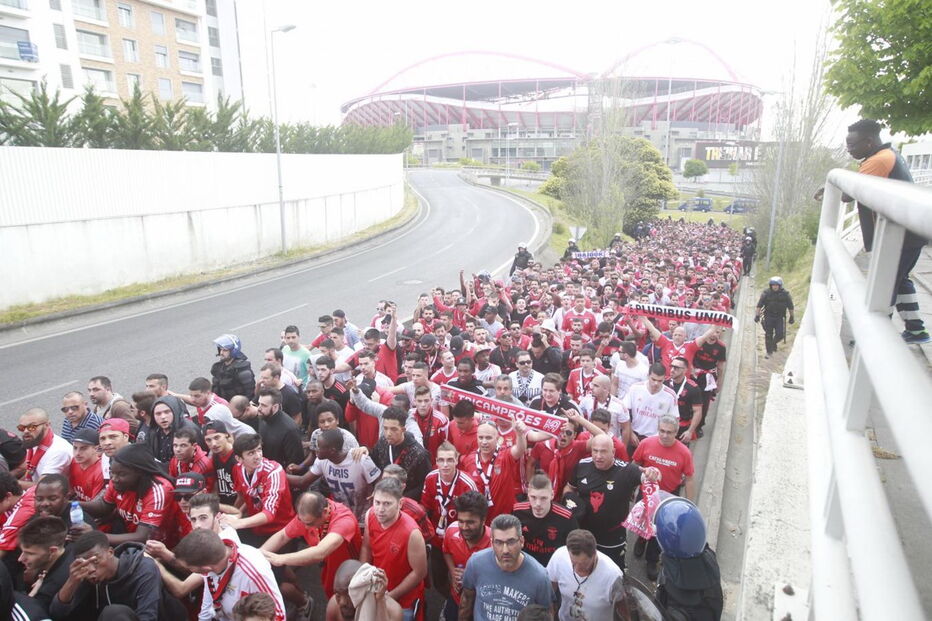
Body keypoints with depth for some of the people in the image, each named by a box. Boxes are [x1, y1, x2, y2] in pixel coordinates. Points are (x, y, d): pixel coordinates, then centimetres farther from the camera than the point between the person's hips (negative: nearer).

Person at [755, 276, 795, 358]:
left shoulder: (785, 294, -5)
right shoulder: (766, 293, -7)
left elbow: (790, 306, 5)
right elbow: (759, 305, -3)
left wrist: (792, 317, 9)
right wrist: (757, 315, -5)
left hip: (780, 317, 0)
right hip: (768, 316, 0)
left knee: (780, 334, -7)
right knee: (768, 335, 1)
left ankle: (773, 343, 26)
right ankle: (769, 352, 13)